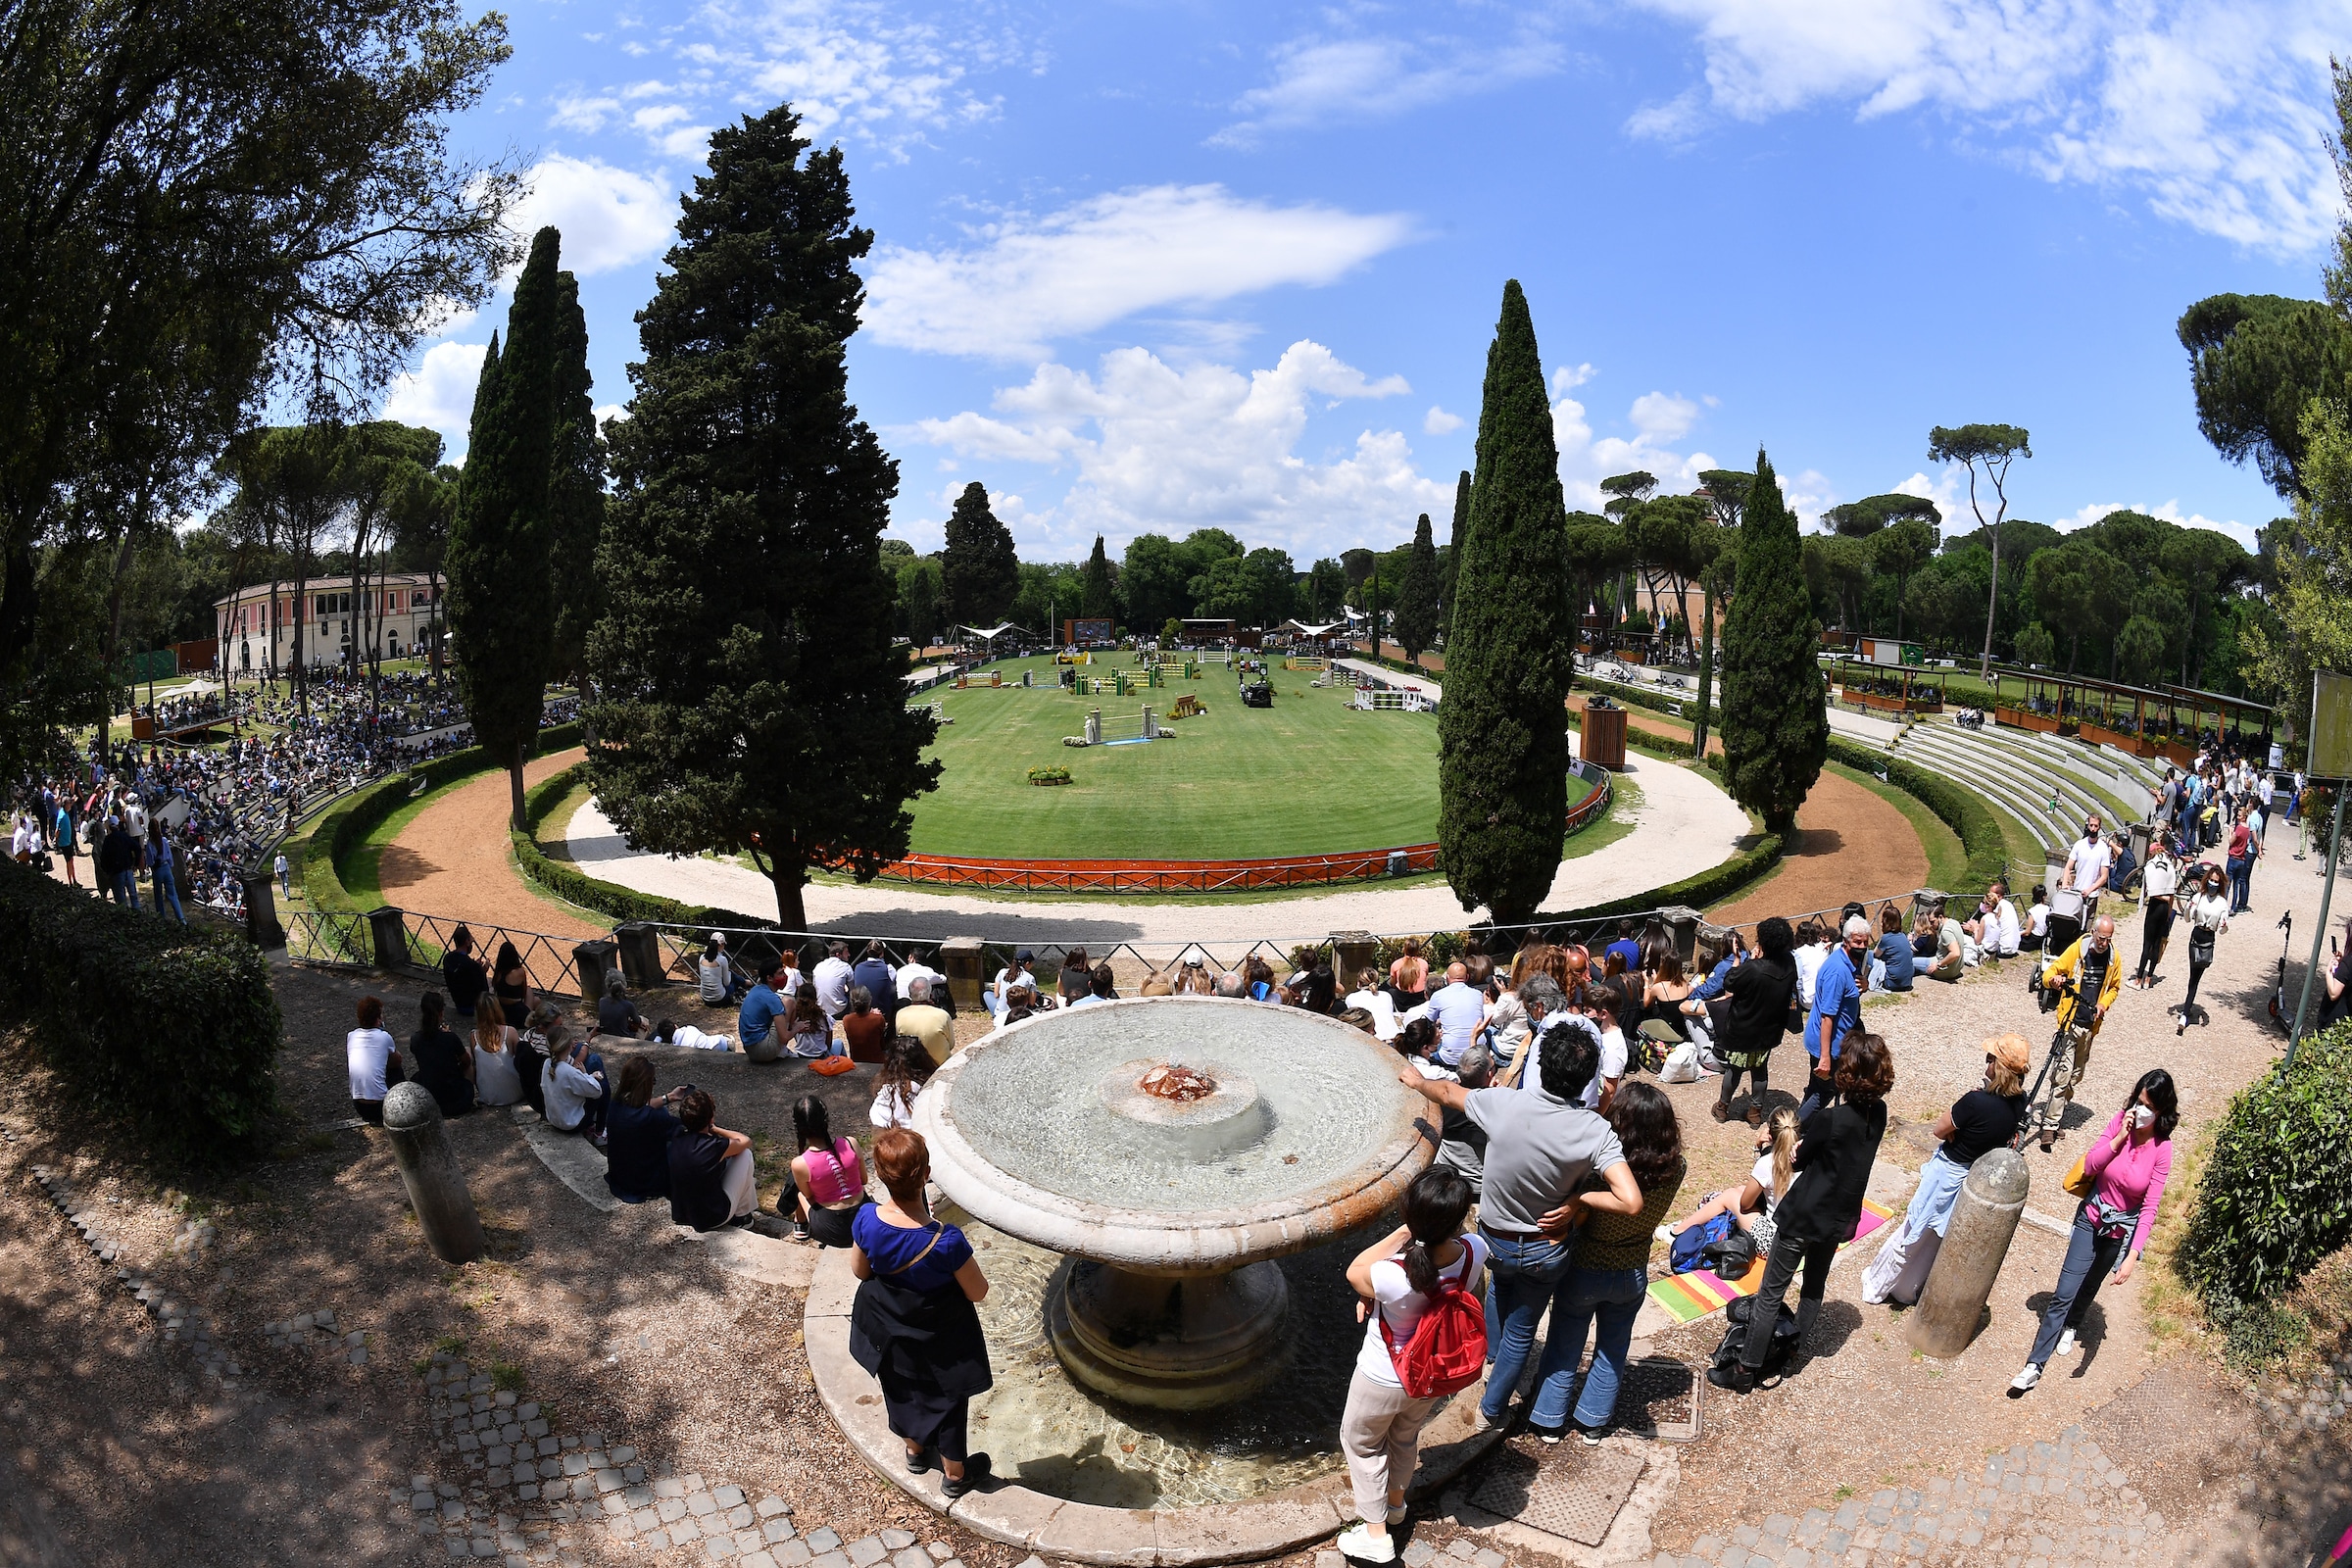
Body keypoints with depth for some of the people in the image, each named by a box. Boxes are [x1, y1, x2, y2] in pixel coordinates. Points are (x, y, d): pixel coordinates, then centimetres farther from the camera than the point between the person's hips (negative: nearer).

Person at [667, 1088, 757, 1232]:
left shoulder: (674, 1139, -10)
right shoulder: (713, 1147, -26)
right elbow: (746, 1141, -4)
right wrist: (715, 1129, 2)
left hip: (681, 1215, 6)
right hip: (713, 1219, -6)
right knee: (745, 1154, 4)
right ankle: (742, 1215, 17)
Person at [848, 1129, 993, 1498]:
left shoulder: (867, 1219, -28)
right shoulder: (946, 1240, -38)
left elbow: (859, 1270, -8)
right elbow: (978, 1293, -22)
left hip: (888, 1331, 4)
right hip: (940, 1340, -4)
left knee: (902, 1390, 32)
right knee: (948, 1401, 23)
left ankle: (915, 1450, 57)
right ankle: (955, 1474, 45)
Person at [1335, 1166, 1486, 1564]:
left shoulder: (1390, 1278, -42)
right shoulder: (1475, 1251, -28)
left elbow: (1354, 1272, -18)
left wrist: (1402, 1233, -25)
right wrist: (1373, 1292, -14)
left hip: (1384, 1382, -5)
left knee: (1360, 1441, 27)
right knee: (1406, 1435, 35)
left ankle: (1375, 1535, 41)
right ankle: (1395, 1499, 61)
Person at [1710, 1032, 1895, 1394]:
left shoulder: (1832, 1119, -27)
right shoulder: (1878, 1113, -7)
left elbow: (1799, 1157, -10)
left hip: (1804, 1216, -7)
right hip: (1841, 1218, 7)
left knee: (1771, 1293, 4)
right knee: (1815, 1286, 26)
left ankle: (1745, 1370, 11)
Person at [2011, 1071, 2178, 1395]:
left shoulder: (2162, 1149, -19)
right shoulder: (2121, 1121, -14)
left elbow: (2149, 1208, -17)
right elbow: (2089, 1167, -13)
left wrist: (2133, 1256, -21)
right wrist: (2119, 1138, -26)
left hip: (2121, 1231, 0)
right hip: (2092, 1218, 0)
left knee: (2089, 1287, 23)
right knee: (2064, 1293, -4)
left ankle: (2070, 1326, 54)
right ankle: (2034, 1365, -1)